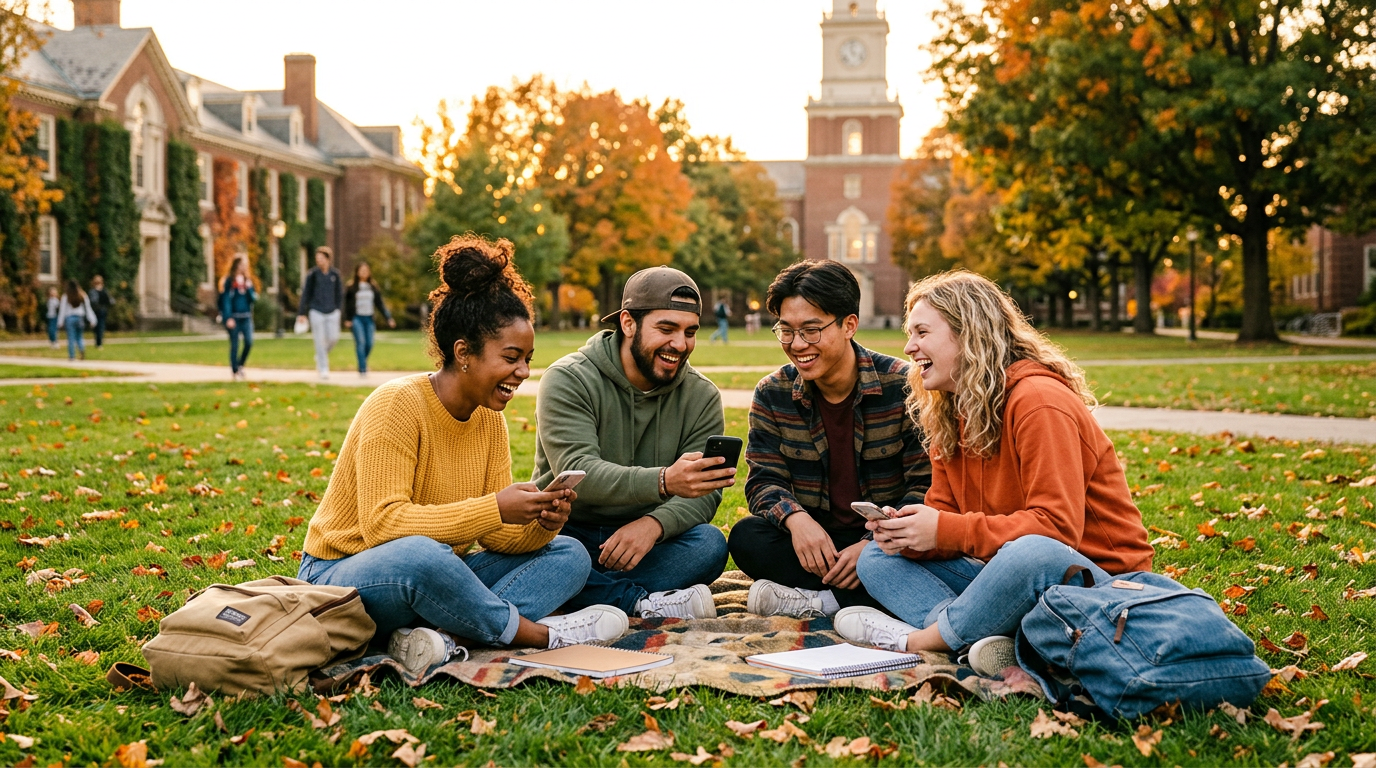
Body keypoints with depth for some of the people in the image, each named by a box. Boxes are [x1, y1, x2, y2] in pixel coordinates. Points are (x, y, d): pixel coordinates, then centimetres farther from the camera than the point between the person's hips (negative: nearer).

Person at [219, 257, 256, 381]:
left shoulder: (247, 280, 12)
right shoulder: (229, 281, -3)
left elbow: (254, 298, 9)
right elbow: (226, 300, -7)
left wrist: (249, 288, -9)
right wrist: (228, 318, -14)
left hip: (246, 317, 4)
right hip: (233, 318, -4)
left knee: (249, 343, -4)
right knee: (234, 345, 0)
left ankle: (240, 366, 17)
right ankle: (235, 371, 9)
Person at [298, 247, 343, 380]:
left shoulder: (335, 274, 1)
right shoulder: (313, 274, -4)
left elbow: (339, 294, 11)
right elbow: (306, 294, -1)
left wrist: (338, 308, 9)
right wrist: (301, 312, -1)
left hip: (332, 312, 2)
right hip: (316, 311, -2)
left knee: (333, 338, 1)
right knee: (320, 341, -3)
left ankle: (320, 358, 29)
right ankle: (323, 369, 3)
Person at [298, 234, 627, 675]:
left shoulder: (489, 419, 5)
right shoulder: (398, 404, -18)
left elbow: (496, 535, 3)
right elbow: (382, 524, -28)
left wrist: (541, 524, -20)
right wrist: (493, 509, -33)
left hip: (436, 579, 8)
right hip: (342, 576, -8)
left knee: (568, 554, -5)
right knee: (419, 555, -41)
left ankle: (442, 634, -27)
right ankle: (536, 633, -18)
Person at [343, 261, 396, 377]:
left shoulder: (373, 287, 10)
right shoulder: (351, 287, -1)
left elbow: (380, 304, 10)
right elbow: (346, 304, -1)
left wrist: (388, 318, 2)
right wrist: (347, 320, -6)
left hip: (369, 319, 4)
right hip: (356, 318, -4)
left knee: (369, 344, -2)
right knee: (360, 342, -15)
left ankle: (362, 365, 21)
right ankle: (362, 368, -15)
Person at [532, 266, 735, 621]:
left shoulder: (702, 396, 2)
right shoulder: (568, 381, -10)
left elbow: (703, 493, -7)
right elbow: (577, 472, -26)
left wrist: (655, 524, -31)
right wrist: (664, 482, -44)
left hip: (644, 539, 3)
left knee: (709, 544, -27)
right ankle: (645, 603, -27)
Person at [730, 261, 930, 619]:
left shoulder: (903, 386, -10)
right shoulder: (773, 394, 1)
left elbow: (927, 485, -11)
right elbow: (764, 479, 0)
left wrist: (875, 545, -25)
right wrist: (795, 517, -24)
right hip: (815, 539, 2)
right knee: (747, 538, -25)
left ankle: (815, 599, -23)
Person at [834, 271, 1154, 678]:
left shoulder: (1040, 402, -17)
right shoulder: (950, 415, 11)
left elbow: (1056, 526, -24)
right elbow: (943, 516, 8)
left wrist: (945, 531, -26)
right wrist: (906, 532, -16)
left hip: (1094, 582, -8)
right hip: (1006, 568, 9)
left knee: (1031, 553, -42)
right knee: (877, 558, 0)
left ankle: (919, 638, -19)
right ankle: (983, 641, -26)